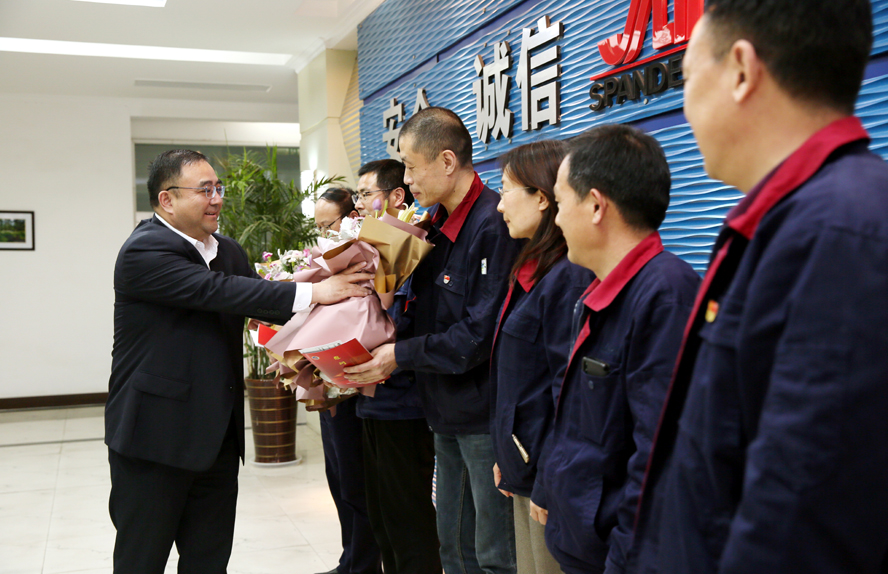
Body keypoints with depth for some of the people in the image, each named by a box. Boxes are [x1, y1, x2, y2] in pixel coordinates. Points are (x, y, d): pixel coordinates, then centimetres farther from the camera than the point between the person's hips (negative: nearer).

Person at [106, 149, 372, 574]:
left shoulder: (227, 251, 11)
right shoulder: (144, 252, -16)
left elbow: (258, 299, 5)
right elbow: (217, 291, -26)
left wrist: (326, 302, -13)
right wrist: (310, 292, -29)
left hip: (217, 436, 7)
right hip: (156, 435, -7)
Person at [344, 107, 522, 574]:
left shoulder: (495, 224, -19)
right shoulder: (440, 224, 10)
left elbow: (483, 332, -22)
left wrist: (402, 355, -17)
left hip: (485, 412, -9)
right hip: (448, 411, 9)